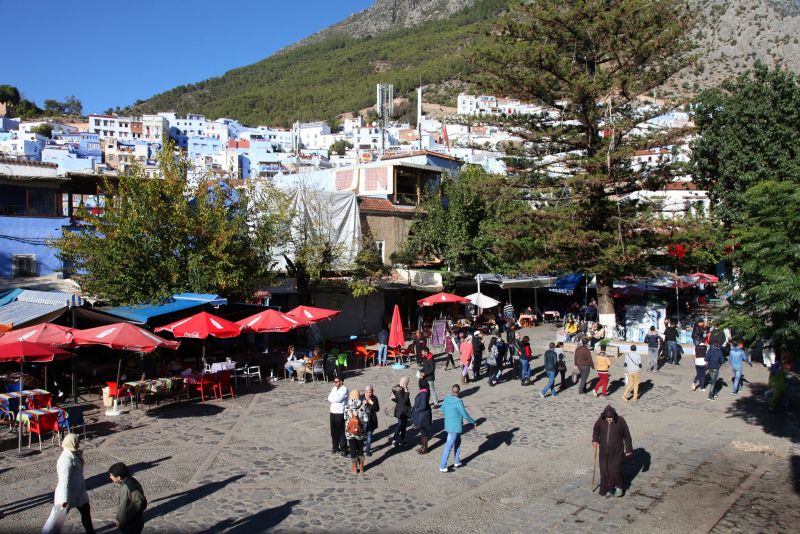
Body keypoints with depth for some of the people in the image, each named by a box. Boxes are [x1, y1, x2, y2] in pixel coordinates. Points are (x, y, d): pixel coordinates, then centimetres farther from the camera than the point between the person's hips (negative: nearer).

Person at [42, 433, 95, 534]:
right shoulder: (66, 459, -28)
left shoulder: (74, 455, -1)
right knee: (57, 519, 2)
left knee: (86, 511, 23)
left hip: (78, 492, 10)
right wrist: (64, 499, -33)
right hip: (68, 494, -10)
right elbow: (64, 480, -32)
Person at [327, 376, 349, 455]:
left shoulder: (344, 389, -11)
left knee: (341, 431, -1)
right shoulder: (334, 388, 12)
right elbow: (329, 398, 3)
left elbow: (338, 399, -20)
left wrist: (332, 398, -4)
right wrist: (335, 399, -13)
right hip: (333, 412, 7)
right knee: (333, 431, 12)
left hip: (340, 413, -7)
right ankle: (335, 447, 26)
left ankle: (343, 449, 7)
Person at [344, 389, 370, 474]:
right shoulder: (363, 406, -12)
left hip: (350, 432, -1)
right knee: (360, 449, 17)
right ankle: (361, 467, 28)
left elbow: (346, 419, -6)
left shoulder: (347, 407, -10)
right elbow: (366, 419, -10)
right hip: (360, 432, 1)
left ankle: (354, 469, 20)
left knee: (353, 450, 11)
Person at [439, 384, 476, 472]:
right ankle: (442, 467, 6)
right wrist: (473, 422, 1)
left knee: (457, 442, 24)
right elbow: (465, 415, -16)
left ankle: (457, 462, 33)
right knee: (448, 447, 0)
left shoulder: (447, 399, -2)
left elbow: (442, 409, 13)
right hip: (455, 428, -7)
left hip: (448, 425, 7)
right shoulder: (458, 402, -24)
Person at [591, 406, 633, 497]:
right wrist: (595, 440, -6)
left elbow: (627, 435, -4)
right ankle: (609, 489, 22)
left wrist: (628, 449, 1)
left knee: (615, 470, -4)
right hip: (604, 450, 3)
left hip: (616, 451, -3)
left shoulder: (620, 421, -15)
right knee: (604, 471, 5)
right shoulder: (600, 421, -9)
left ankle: (619, 487, 22)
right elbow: (595, 430, 10)